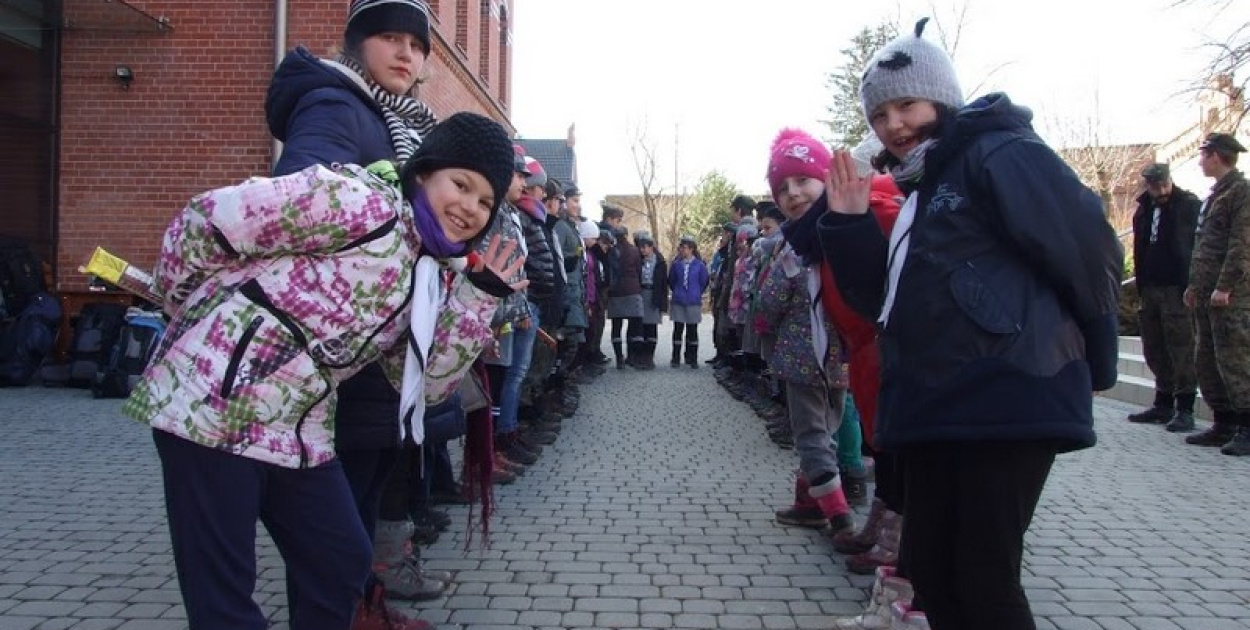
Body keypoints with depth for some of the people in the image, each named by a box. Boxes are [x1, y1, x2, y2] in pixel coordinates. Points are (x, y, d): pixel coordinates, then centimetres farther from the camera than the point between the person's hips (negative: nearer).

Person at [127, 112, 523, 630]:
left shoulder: (427, 278, 11)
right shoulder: (362, 202, -15)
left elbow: (427, 384, 8)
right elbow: (205, 222, -15)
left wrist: (480, 296, 0)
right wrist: (188, 316, 0)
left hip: (298, 431, 8)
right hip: (212, 406, -8)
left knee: (343, 561, 15)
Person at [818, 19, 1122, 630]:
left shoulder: (1002, 154, -7)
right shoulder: (920, 192, 19)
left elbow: (1090, 253, -12)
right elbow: (883, 298, 17)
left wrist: (1093, 365, 0)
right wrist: (849, 224, 5)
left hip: (1009, 400, -9)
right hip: (934, 408, 9)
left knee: (984, 577, -4)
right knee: (927, 561, 12)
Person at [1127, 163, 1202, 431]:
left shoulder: (1190, 206, -4)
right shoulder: (1144, 210, 15)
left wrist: (1191, 286, -16)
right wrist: (1141, 287, 14)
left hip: (1177, 290, -7)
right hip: (1150, 289, 7)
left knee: (1181, 350, -5)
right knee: (1155, 350, 11)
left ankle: (1185, 409, -1)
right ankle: (1163, 405, 20)